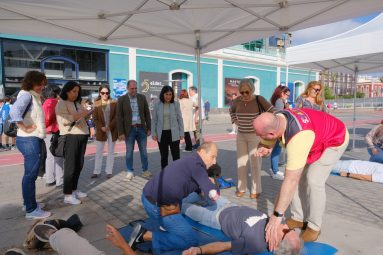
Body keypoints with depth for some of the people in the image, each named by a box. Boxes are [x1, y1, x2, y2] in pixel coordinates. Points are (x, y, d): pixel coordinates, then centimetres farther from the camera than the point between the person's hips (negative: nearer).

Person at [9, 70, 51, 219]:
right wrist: (25, 128, -24)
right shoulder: (26, 95, -14)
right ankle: (31, 210, 6)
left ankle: (29, 203, 33)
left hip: (34, 140, 10)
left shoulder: (34, 97, 15)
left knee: (31, 174, 19)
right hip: (29, 140, -10)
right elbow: (14, 111, -31)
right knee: (30, 174, -3)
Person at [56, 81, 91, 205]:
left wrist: (88, 113, 8)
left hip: (82, 136, 8)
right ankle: (67, 195, 1)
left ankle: (74, 190, 23)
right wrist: (80, 114, -18)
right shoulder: (61, 103, -3)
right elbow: (63, 120, -18)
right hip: (70, 137, -8)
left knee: (79, 165, 11)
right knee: (70, 166, -5)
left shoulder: (77, 103, 20)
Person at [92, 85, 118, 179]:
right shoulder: (96, 104, 2)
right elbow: (95, 118, 0)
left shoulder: (114, 103, -1)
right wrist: (101, 127, -14)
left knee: (110, 152, 6)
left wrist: (109, 126, -14)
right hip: (100, 131, 1)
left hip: (112, 130, 0)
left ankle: (109, 171, 15)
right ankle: (96, 171, 15)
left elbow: (116, 117, -3)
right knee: (98, 152, 6)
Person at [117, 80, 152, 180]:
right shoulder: (122, 99, -3)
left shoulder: (142, 97, 3)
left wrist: (149, 128, 3)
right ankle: (130, 171, 21)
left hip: (141, 128, 2)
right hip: (129, 129, -2)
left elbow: (147, 113, 7)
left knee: (143, 151, 10)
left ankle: (145, 170, 23)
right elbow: (119, 117, -4)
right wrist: (121, 132, -8)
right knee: (129, 152, 7)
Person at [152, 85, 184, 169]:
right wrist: (153, 133, -2)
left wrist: (181, 133, -1)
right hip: (162, 134, 1)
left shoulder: (176, 104, -2)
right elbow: (154, 120, 3)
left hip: (174, 134, -1)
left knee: (176, 155, 1)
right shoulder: (157, 104, -1)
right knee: (164, 156, 12)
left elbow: (180, 119, 2)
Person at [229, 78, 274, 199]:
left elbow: (272, 112, -14)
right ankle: (241, 188, 24)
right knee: (241, 162, 10)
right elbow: (231, 110, 21)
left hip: (255, 136, -4)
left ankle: (256, 190, 15)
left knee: (255, 163, 1)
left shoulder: (259, 99, -12)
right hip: (241, 136, 4)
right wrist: (235, 120, 8)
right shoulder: (237, 100, 0)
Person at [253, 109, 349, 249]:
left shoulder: (298, 138, -46)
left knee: (313, 181, -16)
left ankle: (314, 226, 3)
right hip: (317, 134, 7)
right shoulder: (277, 119, -24)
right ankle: (298, 218, 15)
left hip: (335, 140, -7)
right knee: (298, 177, 2)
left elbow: (290, 181, -45)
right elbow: (267, 143, -6)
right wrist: (264, 149, -32)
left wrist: (277, 216, -40)